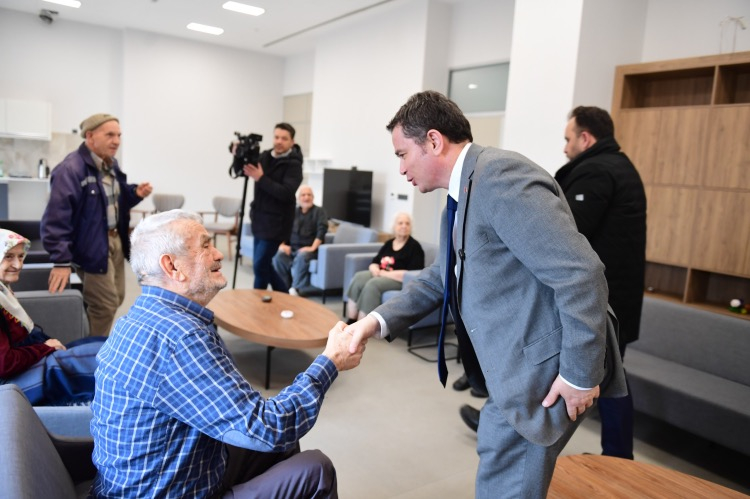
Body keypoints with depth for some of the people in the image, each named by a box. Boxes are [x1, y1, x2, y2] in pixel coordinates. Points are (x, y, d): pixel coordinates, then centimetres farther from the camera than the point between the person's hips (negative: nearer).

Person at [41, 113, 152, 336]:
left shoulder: (111, 165, 9)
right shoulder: (70, 169, -21)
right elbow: (56, 218, -25)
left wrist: (136, 193, 0)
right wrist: (61, 260, -28)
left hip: (115, 240, 9)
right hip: (92, 247, -9)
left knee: (117, 298, 17)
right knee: (105, 306, -3)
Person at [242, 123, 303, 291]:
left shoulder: (293, 164, -12)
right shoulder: (265, 156, 7)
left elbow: (286, 193, -24)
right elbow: (241, 172, 9)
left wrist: (261, 178, -26)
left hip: (276, 222, -7)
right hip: (260, 219, 7)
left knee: (260, 265, -5)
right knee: (265, 263, 12)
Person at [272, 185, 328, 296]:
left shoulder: (319, 211, 5)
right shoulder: (293, 212, 17)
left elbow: (321, 230, -9)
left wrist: (312, 248, -21)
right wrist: (282, 245, -6)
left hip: (308, 249, -4)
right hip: (292, 248, 4)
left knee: (301, 257, -37)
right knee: (278, 257, -27)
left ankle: (296, 289, -27)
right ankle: (287, 288, -17)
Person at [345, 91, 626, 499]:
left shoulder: (500, 176, -22)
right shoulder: (465, 191, 10)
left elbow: (580, 273, -26)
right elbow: (442, 277, 16)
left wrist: (581, 373, -20)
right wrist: (380, 320, 4)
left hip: (546, 370, -10)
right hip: (514, 365, 10)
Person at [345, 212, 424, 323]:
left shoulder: (414, 246, -5)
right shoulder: (388, 243, 16)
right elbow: (374, 262, 17)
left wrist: (386, 273, -15)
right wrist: (375, 269, -9)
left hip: (399, 280, -7)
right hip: (381, 275, 7)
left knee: (372, 285, -33)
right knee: (358, 278, -21)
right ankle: (351, 322, -23)